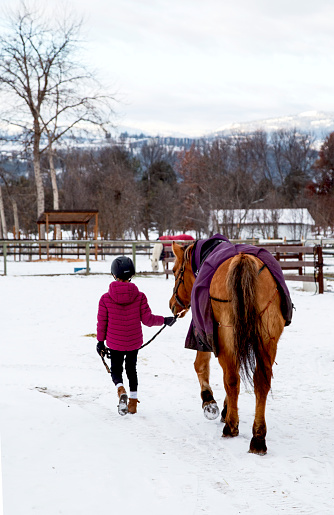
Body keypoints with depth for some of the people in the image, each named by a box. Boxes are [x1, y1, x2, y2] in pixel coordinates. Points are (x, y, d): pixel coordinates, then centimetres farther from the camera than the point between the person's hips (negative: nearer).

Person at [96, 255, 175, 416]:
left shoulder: (105, 298, -12)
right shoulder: (139, 296, -11)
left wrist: (100, 342, 7)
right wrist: (165, 320, 9)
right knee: (131, 369, 20)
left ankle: (121, 390, -14)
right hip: (134, 342, 1)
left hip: (115, 343, -1)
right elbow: (147, 319, -8)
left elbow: (102, 323, -5)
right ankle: (133, 401, 23)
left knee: (116, 369, 15)